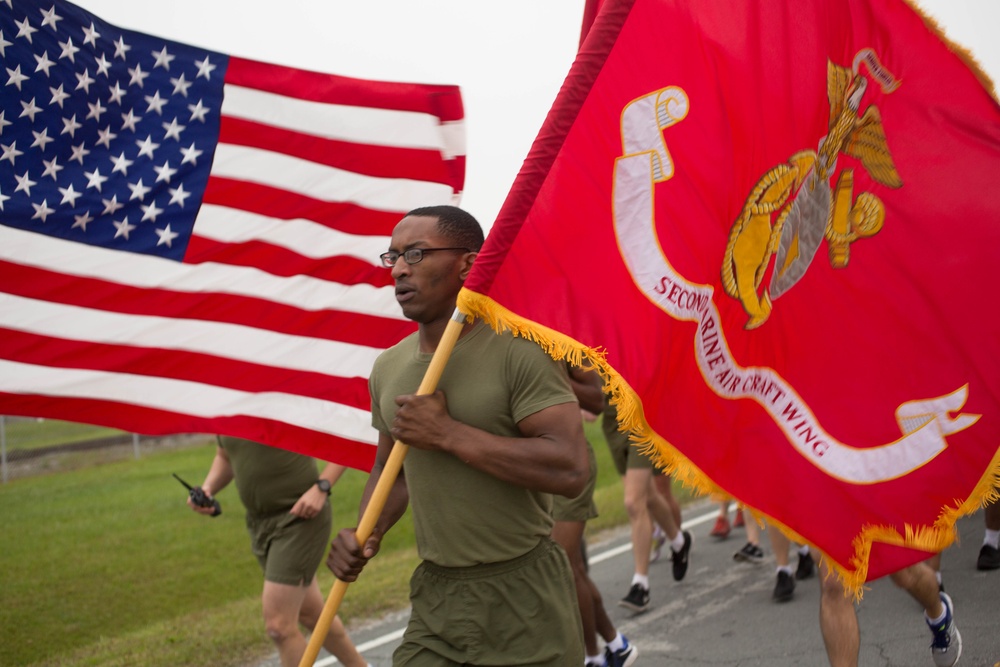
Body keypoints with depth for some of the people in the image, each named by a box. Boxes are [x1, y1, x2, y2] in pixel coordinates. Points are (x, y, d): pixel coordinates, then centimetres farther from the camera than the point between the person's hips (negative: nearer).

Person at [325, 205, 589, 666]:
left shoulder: (519, 349, -13)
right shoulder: (388, 368, 7)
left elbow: (570, 470, -23)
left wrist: (448, 433, -20)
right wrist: (368, 531, -1)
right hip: (435, 599, 5)